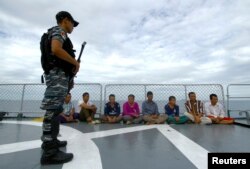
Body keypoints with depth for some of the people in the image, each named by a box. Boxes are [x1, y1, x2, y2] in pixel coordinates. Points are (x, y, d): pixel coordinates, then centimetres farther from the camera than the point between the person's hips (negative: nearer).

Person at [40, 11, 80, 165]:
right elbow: (56, 49, -21)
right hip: (58, 74, -11)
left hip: (59, 74, 11)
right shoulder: (59, 30, -1)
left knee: (55, 110, 12)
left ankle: (50, 140, 21)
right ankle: (49, 151, -11)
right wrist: (75, 62, -11)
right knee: (53, 110, -14)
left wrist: (72, 64, 15)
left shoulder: (58, 34, 29)